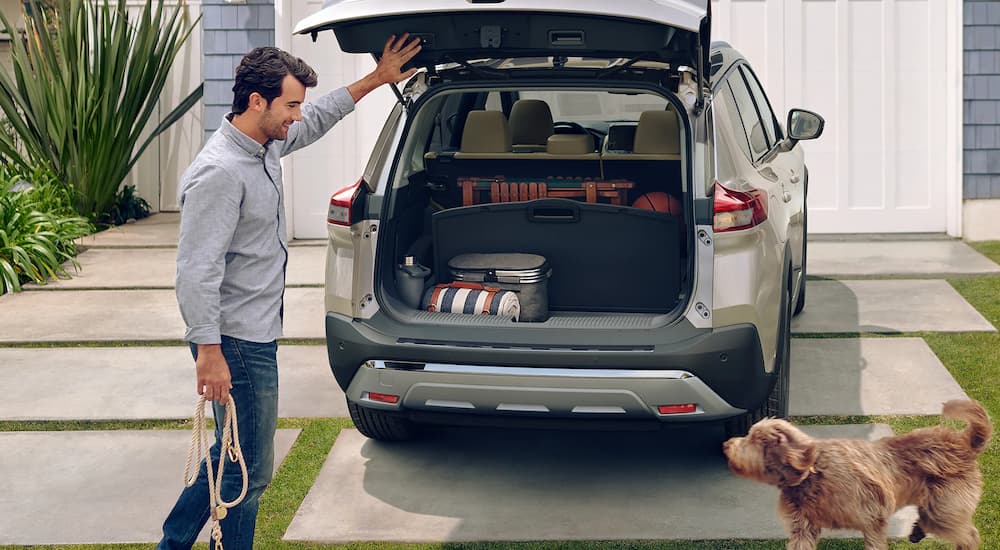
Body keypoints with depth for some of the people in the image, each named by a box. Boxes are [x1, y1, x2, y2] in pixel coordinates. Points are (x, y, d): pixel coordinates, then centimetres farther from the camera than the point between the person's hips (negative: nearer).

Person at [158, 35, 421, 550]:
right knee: (249, 470, 0)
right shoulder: (219, 173, -22)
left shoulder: (266, 145, 6)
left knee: (233, 458, 20)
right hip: (236, 343, -10)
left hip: (257, 337, 10)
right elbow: (197, 270, -25)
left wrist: (375, 80, 26)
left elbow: (315, 121, 27)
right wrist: (209, 350, -27)